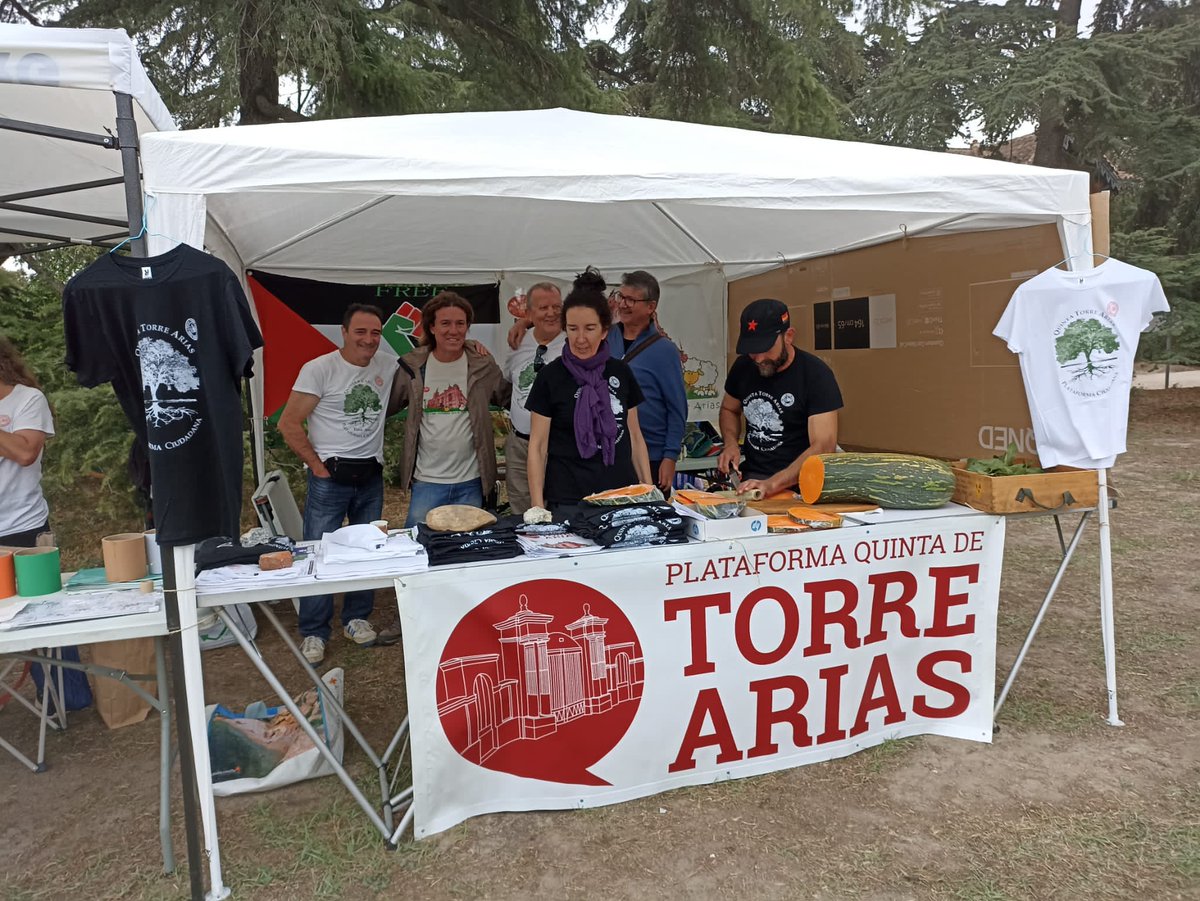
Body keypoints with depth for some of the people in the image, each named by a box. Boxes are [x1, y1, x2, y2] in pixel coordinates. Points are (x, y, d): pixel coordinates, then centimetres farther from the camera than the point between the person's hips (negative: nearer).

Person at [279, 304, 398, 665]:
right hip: (330, 476, -4)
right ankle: (313, 634, 13)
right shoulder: (319, 369, -9)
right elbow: (289, 424, -9)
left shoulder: (388, 369, 4)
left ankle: (356, 620, 29)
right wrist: (317, 466, -9)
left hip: (371, 476, 5)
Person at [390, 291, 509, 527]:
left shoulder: (483, 365, -1)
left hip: (470, 482, 1)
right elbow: (385, 407, 9)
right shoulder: (412, 367, -1)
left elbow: (507, 397, 11)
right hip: (426, 481, 0)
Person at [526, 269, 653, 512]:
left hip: (622, 496, 3)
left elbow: (634, 436, 12)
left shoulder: (621, 373, 6)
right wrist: (537, 506, -12)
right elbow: (538, 446, -4)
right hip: (568, 501, -3)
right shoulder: (550, 377, -4)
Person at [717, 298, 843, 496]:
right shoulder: (743, 367, 4)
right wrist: (731, 443, 2)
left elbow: (823, 448, -17)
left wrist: (772, 484, -28)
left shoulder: (816, 374, -10)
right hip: (751, 479, 4)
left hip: (797, 485, -4)